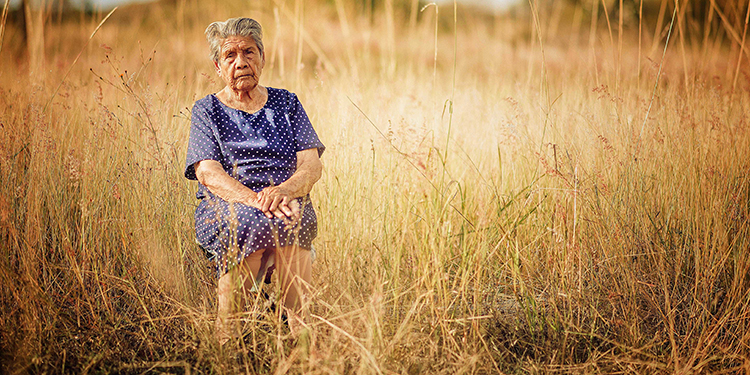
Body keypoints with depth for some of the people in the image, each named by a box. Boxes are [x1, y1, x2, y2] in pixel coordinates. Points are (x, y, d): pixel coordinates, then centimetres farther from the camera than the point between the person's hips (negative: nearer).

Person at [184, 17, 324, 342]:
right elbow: (207, 172, -4)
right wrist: (255, 199, -22)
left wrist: (284, 190, -18)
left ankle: (297, 324, -34)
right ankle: (226, 328, -30)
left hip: (287, 204, 1)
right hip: (225, 208, -1)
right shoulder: (207, 110, 13)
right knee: (249, 220, -34)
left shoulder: (286, 103, 19)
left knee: (291, 219, -32)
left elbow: (312, 165, 6)